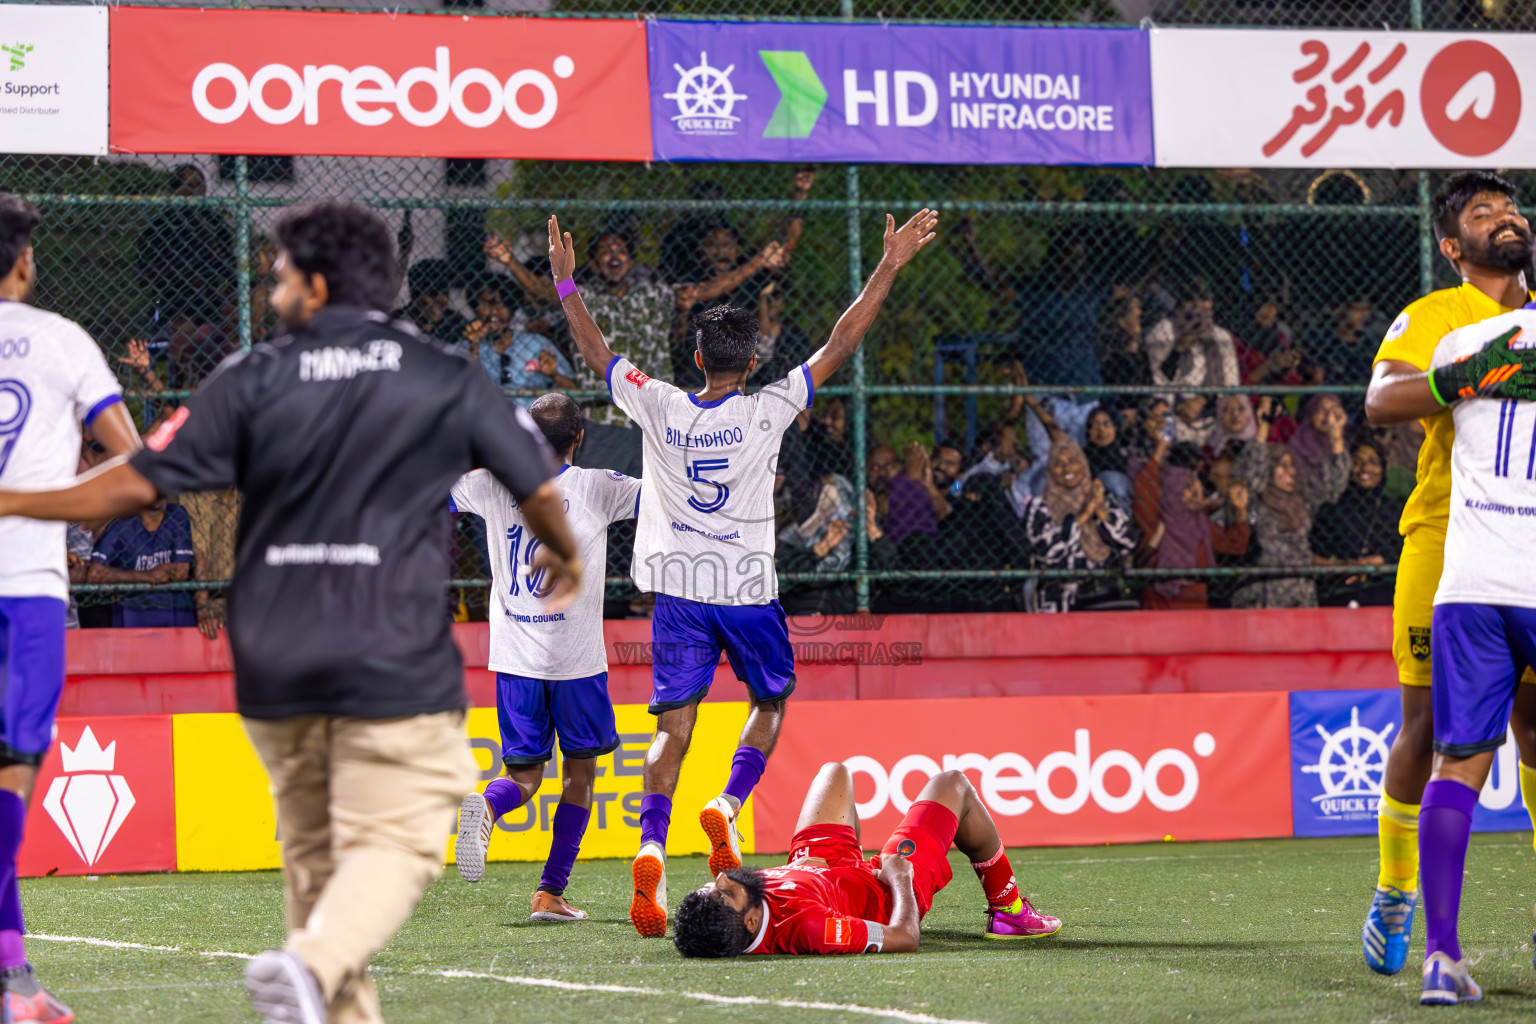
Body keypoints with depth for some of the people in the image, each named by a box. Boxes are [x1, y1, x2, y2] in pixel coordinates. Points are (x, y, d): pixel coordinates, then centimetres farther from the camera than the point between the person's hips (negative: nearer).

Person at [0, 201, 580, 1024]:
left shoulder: (254, 379, 1)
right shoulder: (449, 381, 3)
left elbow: (137, 484, -1)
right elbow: (539, 490, 8)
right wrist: (564, 554, 31)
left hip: (276, 668, 2)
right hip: (395, 668, -2)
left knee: (313, 849, 16)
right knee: (394, 841, -5)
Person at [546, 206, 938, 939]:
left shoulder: (660, 408, -3)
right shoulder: (767, 412, -8)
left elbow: (594, 352, 9)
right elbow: (840, 346, -5)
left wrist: (566, 280, 20)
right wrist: (889, 268, 0)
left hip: (678, 590, 2)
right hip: (748, 590, -1)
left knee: (673, 726, 0)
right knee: (770, 703, 20)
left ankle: (652, 845, -20)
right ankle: (729, 804, -4)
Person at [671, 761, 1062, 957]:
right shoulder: (805, 926, -52)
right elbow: (904, 938, -38)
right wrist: (900, 878, -21)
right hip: (889, 891, -5)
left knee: (836, 772, 31)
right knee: (952, 784, 16)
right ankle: (1008, 911, 38)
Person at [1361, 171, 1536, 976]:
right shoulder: (1432, 318, 2)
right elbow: (1380, 401, -16)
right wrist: (1462, 379, -31)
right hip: (1443, 540, -3)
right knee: (1426, 725, -1)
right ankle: (1394, 896, 16)